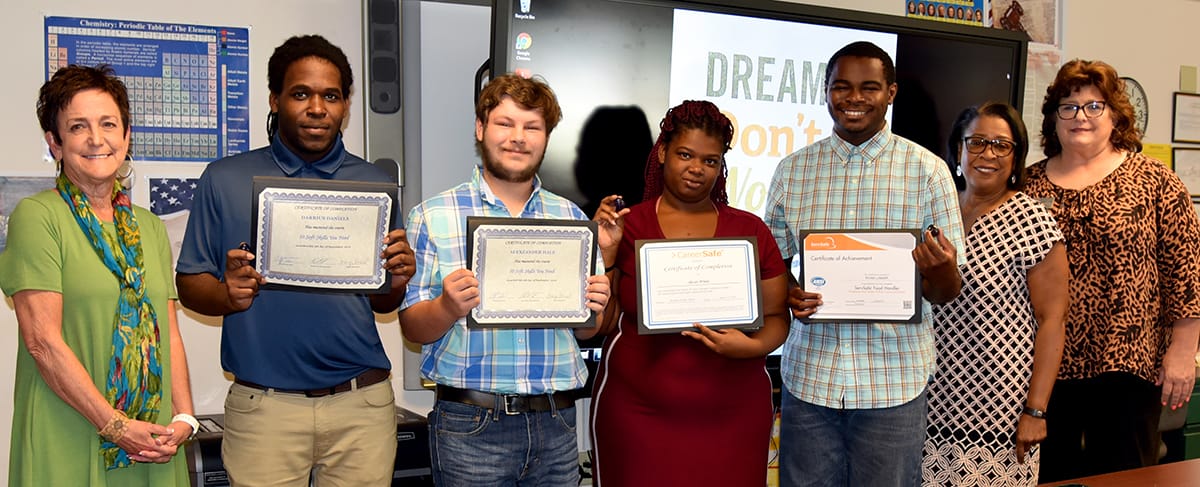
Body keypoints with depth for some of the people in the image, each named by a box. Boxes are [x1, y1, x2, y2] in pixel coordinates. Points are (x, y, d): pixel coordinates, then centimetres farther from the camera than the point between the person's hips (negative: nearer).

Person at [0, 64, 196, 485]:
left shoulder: (150, 227, 12)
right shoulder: (37, 216, -5)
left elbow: (168, 333, 9)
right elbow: (43, 340, -12)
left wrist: (184, 418, -3)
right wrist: (116, 426, -14)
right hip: (68, 446, -5)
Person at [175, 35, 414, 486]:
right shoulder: (226, 179, 4)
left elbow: (381, 303, 11)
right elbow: (189, 284, 4)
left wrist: (397, 281, -11)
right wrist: (228, 294, -17)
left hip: (362, 402, 2)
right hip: (263, 406, -1)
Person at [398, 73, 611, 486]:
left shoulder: (571, 217, 10)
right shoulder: (433, 216, 0)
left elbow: (585, 330, 14)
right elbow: (412, 328, -2)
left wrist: (593, 308, -8)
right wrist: (448, 308, -22)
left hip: (555, 422, 3)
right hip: (470, 425, -3)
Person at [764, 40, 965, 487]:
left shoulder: (927, 170, -2)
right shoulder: (792, 170, 4)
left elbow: (946, 294, -1)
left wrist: (940, 269, -23)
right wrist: (787, 296, -11)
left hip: (894, 380, -1)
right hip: (808, 376, 2)